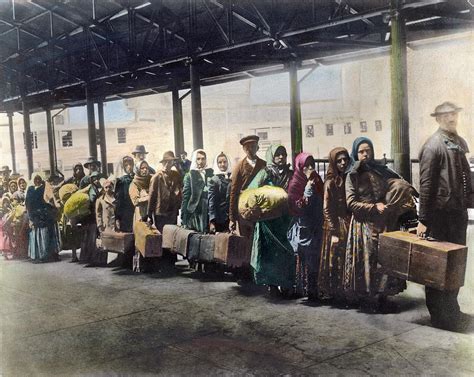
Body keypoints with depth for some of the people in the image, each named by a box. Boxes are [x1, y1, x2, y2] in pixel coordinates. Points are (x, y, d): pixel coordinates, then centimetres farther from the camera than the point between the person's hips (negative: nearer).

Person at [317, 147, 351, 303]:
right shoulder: (330, 182, -8)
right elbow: (327, 210, -10)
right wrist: (334, 232, -14)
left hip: (349, 226, 5)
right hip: (336, 227, -5)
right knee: (335, 261, 1)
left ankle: (346, 292, 20)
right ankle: (330, 292, 12)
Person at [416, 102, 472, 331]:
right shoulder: (433, 146, -12)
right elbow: (426, 184, -15)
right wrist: (423, 220, -17)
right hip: (440, 213, -8)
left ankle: (451, 311, 32)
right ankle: (441, 316, 16)